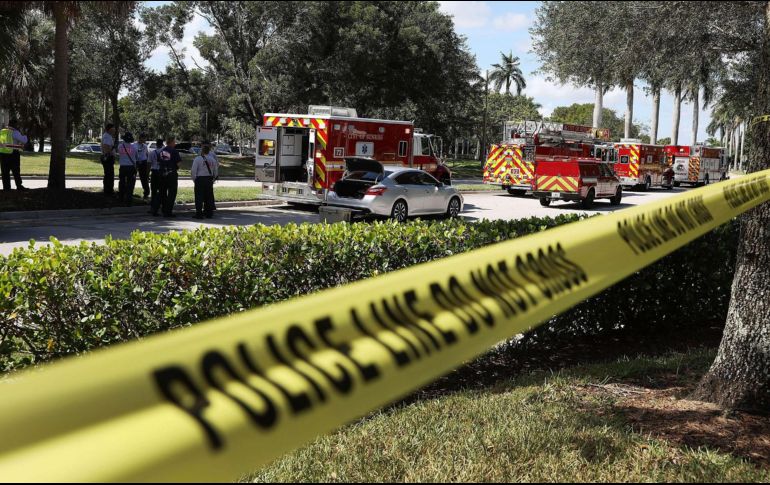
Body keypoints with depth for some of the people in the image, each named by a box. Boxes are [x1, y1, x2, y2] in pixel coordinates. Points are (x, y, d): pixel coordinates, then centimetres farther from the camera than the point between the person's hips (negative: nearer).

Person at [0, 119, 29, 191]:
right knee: (16, 171, 2)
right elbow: (24, 140, -10)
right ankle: (19, 186, 4)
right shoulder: (14, 132, -9)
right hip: (13, 153, -5)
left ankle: (6, 187, 7)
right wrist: (24, 137, 12)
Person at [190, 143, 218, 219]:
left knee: (199, 196, 1)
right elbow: (215, 171, 10)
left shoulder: (197, 159, -9)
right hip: (209, 179, 4)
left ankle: (199, 214, -1)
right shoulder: (212, 159, 3)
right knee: (208, 196, 11)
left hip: (200, 179, -4)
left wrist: (194, 180, 2)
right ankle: (209, 213, 15)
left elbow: (193, 171, -10)